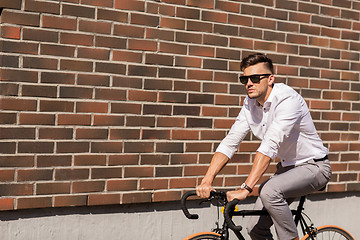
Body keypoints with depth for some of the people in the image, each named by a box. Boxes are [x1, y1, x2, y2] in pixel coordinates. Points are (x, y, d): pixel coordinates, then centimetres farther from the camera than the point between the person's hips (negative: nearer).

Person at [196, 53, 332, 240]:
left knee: (269, 191, -34)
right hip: (287, 167, 7)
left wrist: (245, 189, -43)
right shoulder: (250, 104, -3)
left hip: (313, 167, -7)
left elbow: (270, 145, -36)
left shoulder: (288, 99, -25)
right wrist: (206, 181, -18)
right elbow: (229, 142, -7)